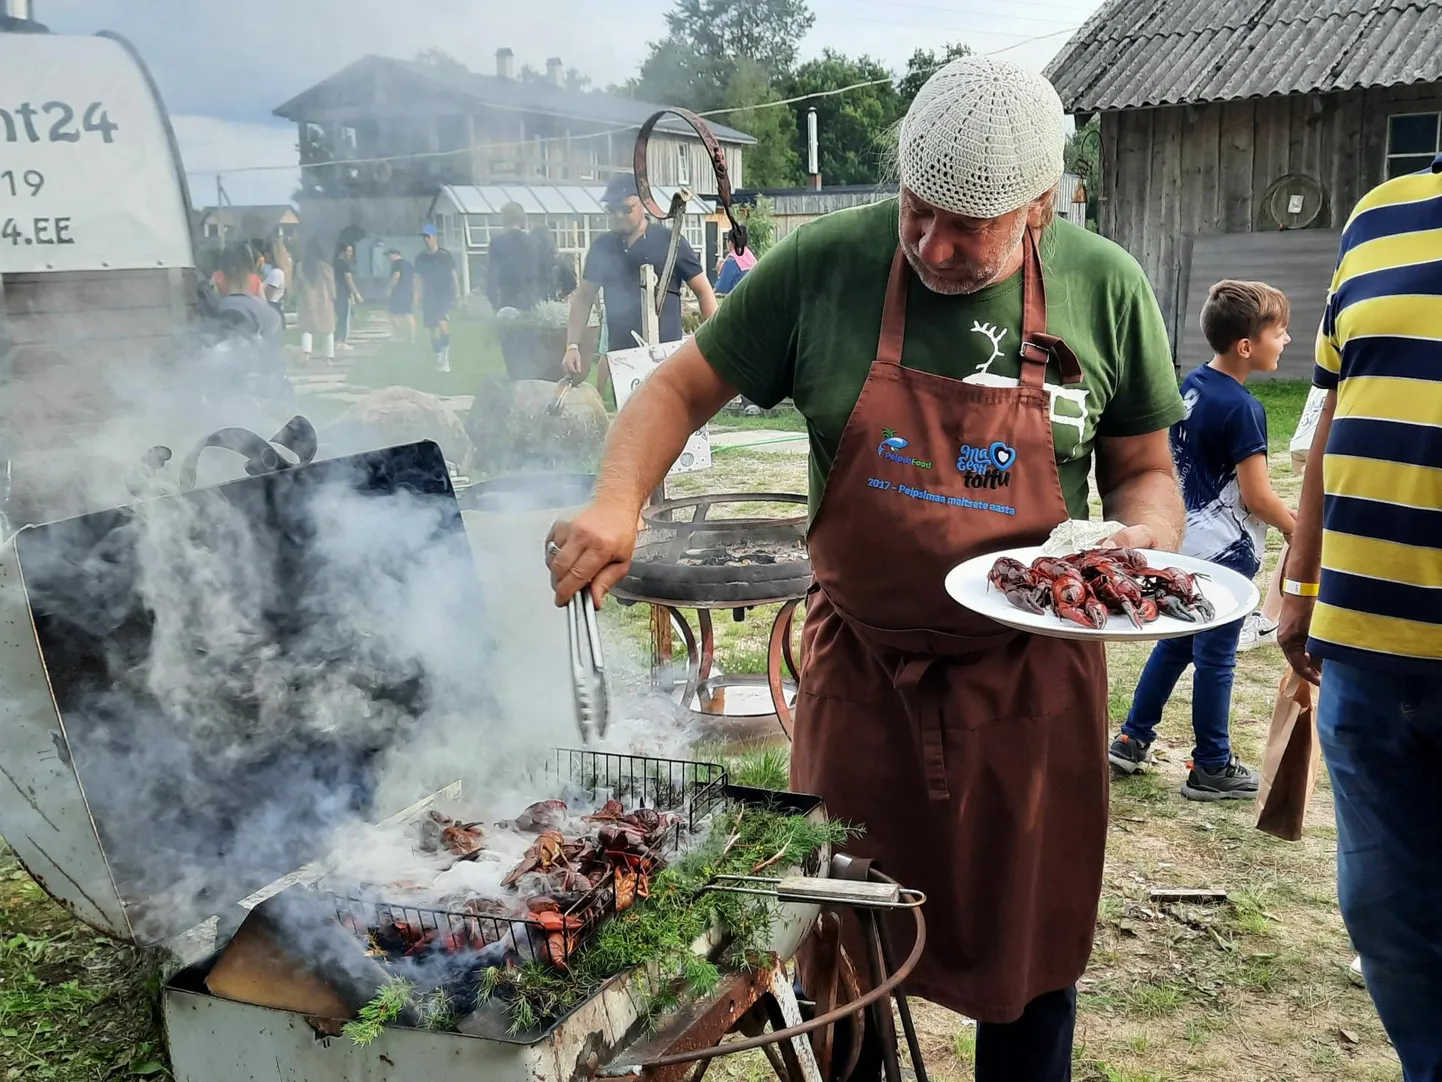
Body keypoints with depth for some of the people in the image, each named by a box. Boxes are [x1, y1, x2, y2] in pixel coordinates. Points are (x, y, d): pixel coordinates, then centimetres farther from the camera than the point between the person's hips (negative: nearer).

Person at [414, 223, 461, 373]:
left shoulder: (445, 255, -3)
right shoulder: (420, 258, 6)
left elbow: (454, 275, -1)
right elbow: (418, 279, 10)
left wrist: (457, 294, -5)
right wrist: (417, 297, 4)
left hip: (445, 296, -4)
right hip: (429, 298, 4)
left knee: (442, 324, -22)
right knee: (433, 328, 4)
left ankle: (446, 354, -7)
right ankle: (440, 359, 13)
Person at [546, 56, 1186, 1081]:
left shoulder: (1107, 290, -6)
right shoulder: (826, 262, -9)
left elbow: (1143, 469, 7)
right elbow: (681, 388, -1)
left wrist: (1145, 537, -15)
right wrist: (617, 502, -18)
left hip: (1029, 679, 1)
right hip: (861, 672, 0)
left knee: (1029, 963, 15)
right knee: (836, 960, 15)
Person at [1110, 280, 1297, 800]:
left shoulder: (1190, 386, 4)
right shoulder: (1243, 409, -21)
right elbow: (1257, 495, -19)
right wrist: (1296, 527, -3)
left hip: (1185, 540, 8)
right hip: (1225, 551, -8)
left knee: (1175, 644, 18)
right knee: (1216, 658, 3)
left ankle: (1132, 740, 25)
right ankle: (1211, 769, 15)